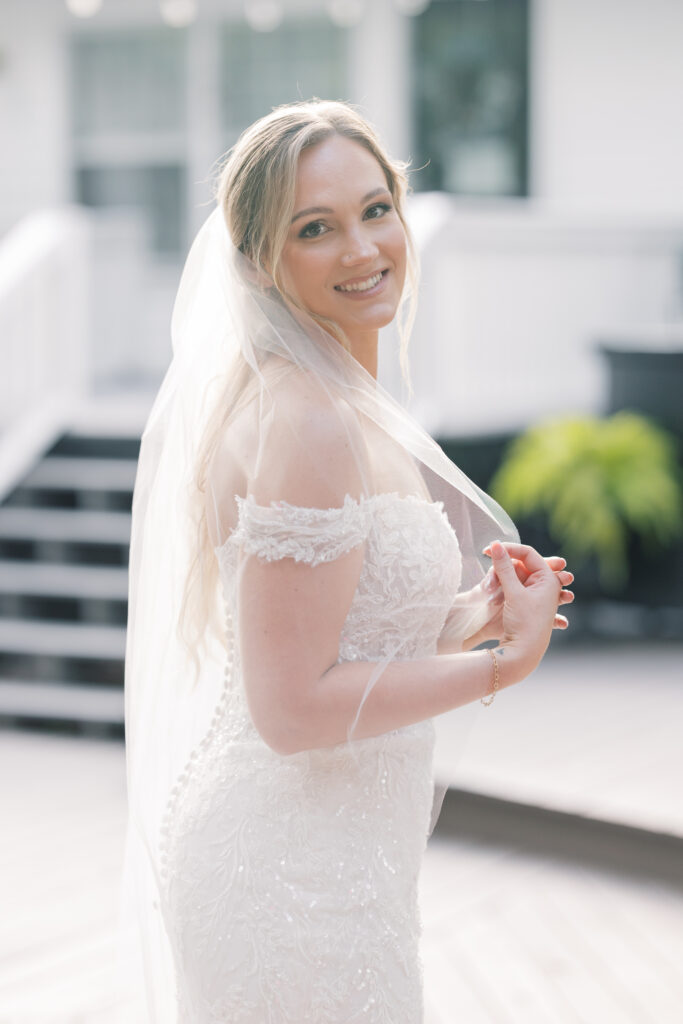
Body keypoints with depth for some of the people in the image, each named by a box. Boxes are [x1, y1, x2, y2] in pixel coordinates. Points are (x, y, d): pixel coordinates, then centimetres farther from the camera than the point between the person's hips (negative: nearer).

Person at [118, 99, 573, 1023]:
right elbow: (294, 708, -23)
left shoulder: (337, 406, 9)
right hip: (295, 881, -9)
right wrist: (508, 662, -16)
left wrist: (467, 618, 4)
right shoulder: (309, 426, -21)